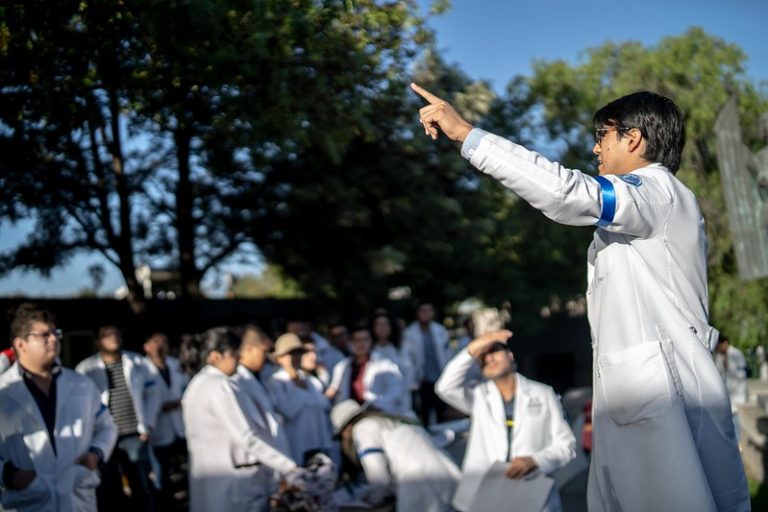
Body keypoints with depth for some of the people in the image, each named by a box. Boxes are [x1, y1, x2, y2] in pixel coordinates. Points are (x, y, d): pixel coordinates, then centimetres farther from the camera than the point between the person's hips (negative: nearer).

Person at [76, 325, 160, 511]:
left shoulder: (136, 361, 7)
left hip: (134, 436, 2)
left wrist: (147, 426, 2)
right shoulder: (85, 368, 0)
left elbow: (152, 393, 10)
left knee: (143, 489, 8)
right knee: (108, 492, 8)